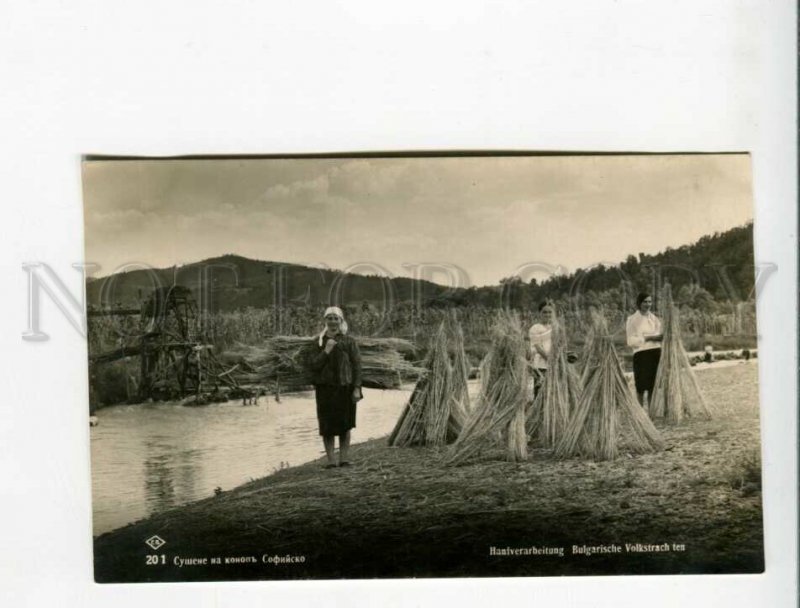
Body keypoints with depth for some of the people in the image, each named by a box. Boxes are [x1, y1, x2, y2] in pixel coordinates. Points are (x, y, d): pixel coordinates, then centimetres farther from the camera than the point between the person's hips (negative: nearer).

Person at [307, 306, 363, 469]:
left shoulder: (349, 341, 3)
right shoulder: (318, 342, 6)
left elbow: (357, 365, 1)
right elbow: (314, 366, 1)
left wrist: (357, 388, -6)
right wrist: (326, 351, -11)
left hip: (345, 388, 0)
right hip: (325, 388, 1)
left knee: (345, 425, 4)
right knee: (327, 425, -1)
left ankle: (344, 459, 12)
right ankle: (331, 460, 6)